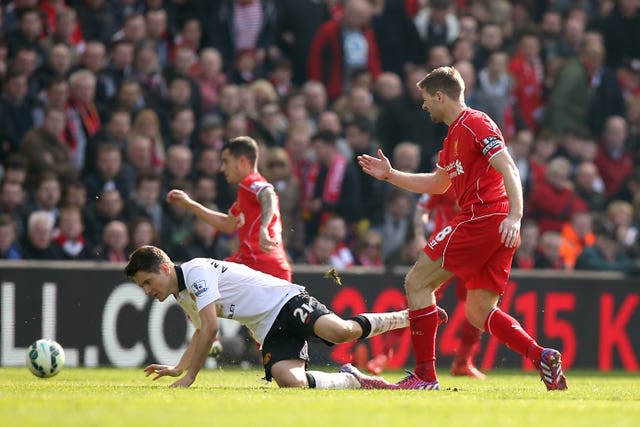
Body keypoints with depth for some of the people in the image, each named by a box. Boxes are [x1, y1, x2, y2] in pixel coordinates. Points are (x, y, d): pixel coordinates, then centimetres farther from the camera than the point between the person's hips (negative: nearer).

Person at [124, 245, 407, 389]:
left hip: (285, 301, -7)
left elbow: (210, 328, -20)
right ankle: (352, 380, -2)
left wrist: (189, 377, -14)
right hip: (268, 331, 7)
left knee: (340, 331, -32)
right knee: (290, 381, -22)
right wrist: (177, 368, 30)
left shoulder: (196, 271, -13)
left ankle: (403, 318, -8)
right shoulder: (181, 296, 19)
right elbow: (201, 332, 39)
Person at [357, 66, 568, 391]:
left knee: (417, 282, -4)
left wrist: (515, 216, -28)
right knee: (478, 312, 9)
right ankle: (542, 357, -5)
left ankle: (425, 375, -7)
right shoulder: (454, 135, 24)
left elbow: (509, 170, -16)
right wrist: (390, 175, 35)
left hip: (482, 218, -10)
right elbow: (437, 184, 36)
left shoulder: (475, 124, -7)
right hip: (494, 227, 10)